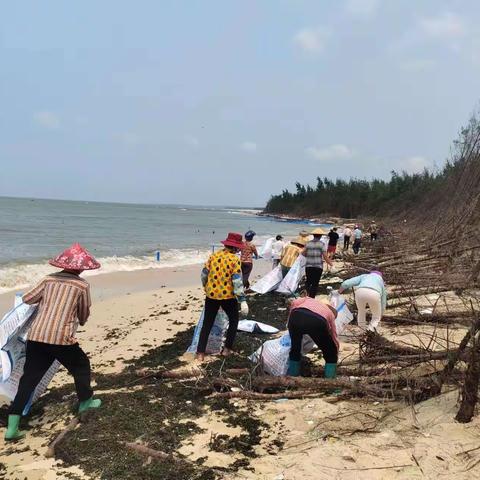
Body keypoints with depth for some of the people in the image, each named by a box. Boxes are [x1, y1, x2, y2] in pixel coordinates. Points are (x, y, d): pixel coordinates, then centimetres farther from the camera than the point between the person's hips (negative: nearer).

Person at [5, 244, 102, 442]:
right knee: (81, 366, 23)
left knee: (28, 380, 10)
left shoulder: (49, 279, 11)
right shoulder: (82, 285, 2)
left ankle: (12, 427, 8)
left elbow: (27, 299, 18)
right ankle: (85, 402, 40)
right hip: (61, 338, -4)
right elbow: (84, 315, 12)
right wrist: (79, 322, 35)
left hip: (35, 336, 4)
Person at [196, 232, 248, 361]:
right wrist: (242, 301, -17)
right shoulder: (234, 260, -12)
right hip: (228, 296, -4)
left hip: (211, 295, 4)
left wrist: (206, 287, 25)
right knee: (233, 320, 20)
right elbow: (237, 281, -18)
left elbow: (204, 274, 6)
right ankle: (227, 349, 20)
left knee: (207, 324, 12)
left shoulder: (213, 256, 1)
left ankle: (200, 353, 9)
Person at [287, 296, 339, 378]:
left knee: (295, 349, 28)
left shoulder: (308, 300, 41)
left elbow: (294, 303, 17)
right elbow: (334, 339, 38)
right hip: (318, 321, -1)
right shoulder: (330, 314, 38)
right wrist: (335, 358, 51)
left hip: (297, 316, 2)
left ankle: (291, 377, 33)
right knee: (330, 353, 24)